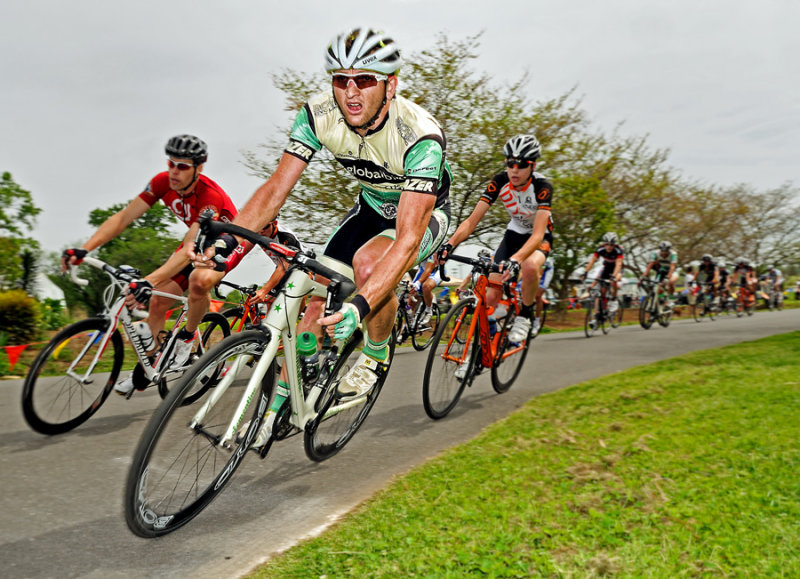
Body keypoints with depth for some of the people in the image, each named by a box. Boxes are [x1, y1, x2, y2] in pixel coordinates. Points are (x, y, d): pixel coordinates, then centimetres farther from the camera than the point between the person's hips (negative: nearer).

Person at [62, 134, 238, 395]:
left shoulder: (211, 197, -37)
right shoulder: (162, 182, -19)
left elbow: (190, 250, -46)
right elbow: (124, 217, -19)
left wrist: (149, 281, -59)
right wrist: (84, 249, -32)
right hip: (196, 238, 6)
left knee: (199, 282, -36)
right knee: (158, 302, -3)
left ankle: (187, 336, -6)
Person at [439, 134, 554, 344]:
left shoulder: (542, 187, -29)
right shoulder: (499, 182, -20)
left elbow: (538, 233, -39)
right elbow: (472, 220, -24)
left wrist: (515, 259, -58)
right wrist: (450, 243, -42)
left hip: (540, 237, -3)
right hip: (514, 233, 3)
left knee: (530, 267, -39)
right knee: (491, 298, -12)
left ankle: (525, 315, -13)